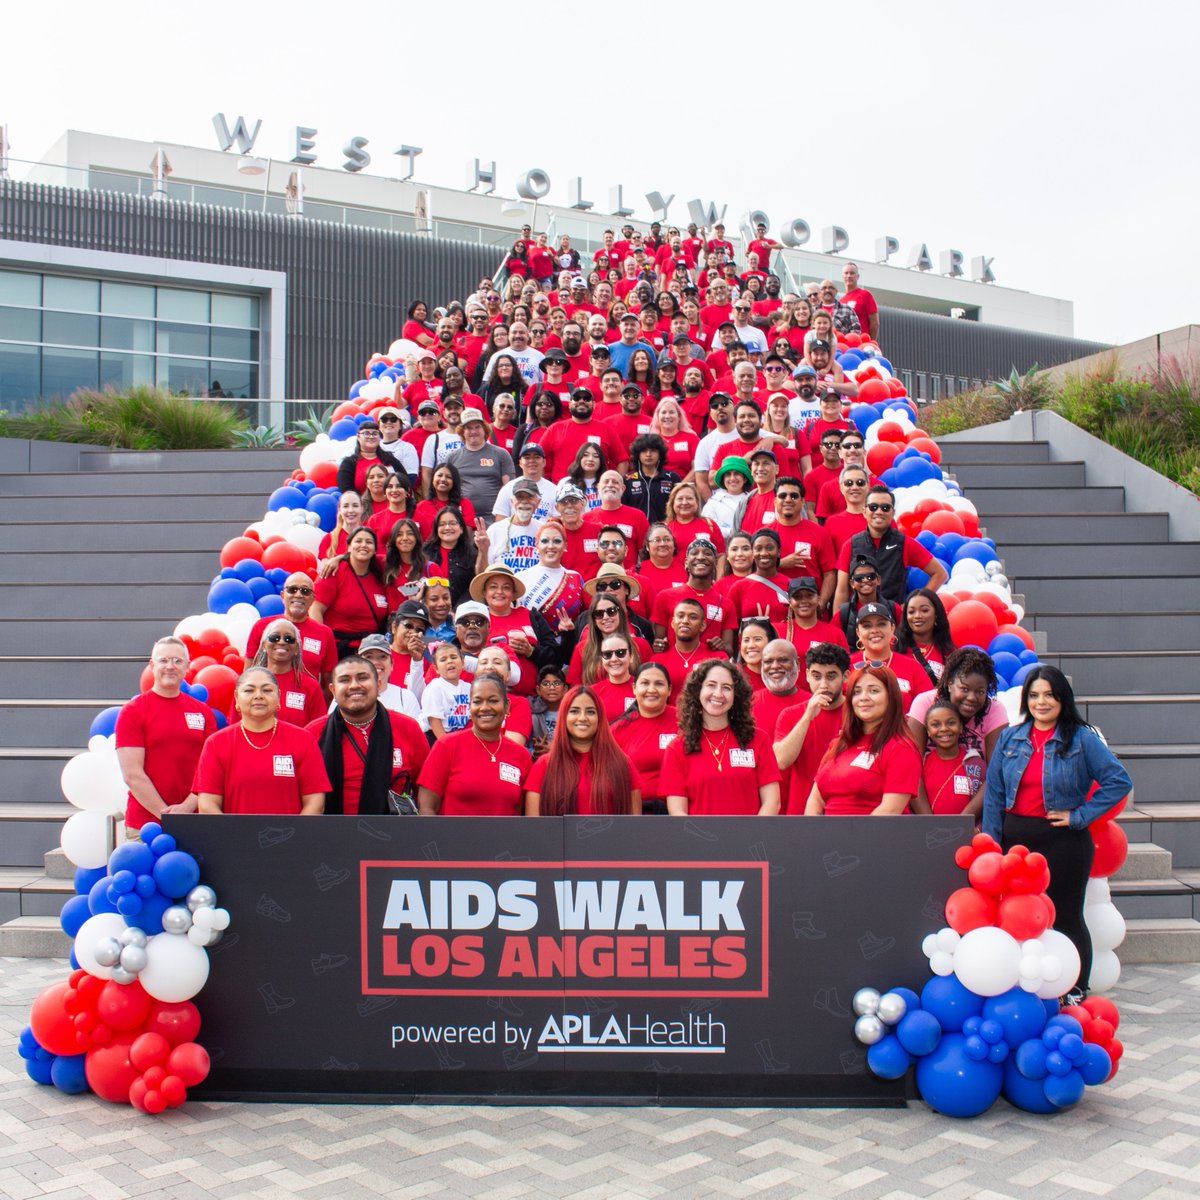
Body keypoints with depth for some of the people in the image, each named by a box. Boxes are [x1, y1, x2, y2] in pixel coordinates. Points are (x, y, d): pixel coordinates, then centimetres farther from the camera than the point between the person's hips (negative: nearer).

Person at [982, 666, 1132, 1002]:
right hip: (1015, 839, 3)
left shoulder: (1081, 738, -5)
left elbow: (1119, 781, -11)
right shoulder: (1010, 738, 4)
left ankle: (1076, 991, 19)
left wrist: (1078, 815, -13)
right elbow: (993, 793, 4)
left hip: (1062, 840, -3)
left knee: (1066, 915, 6)